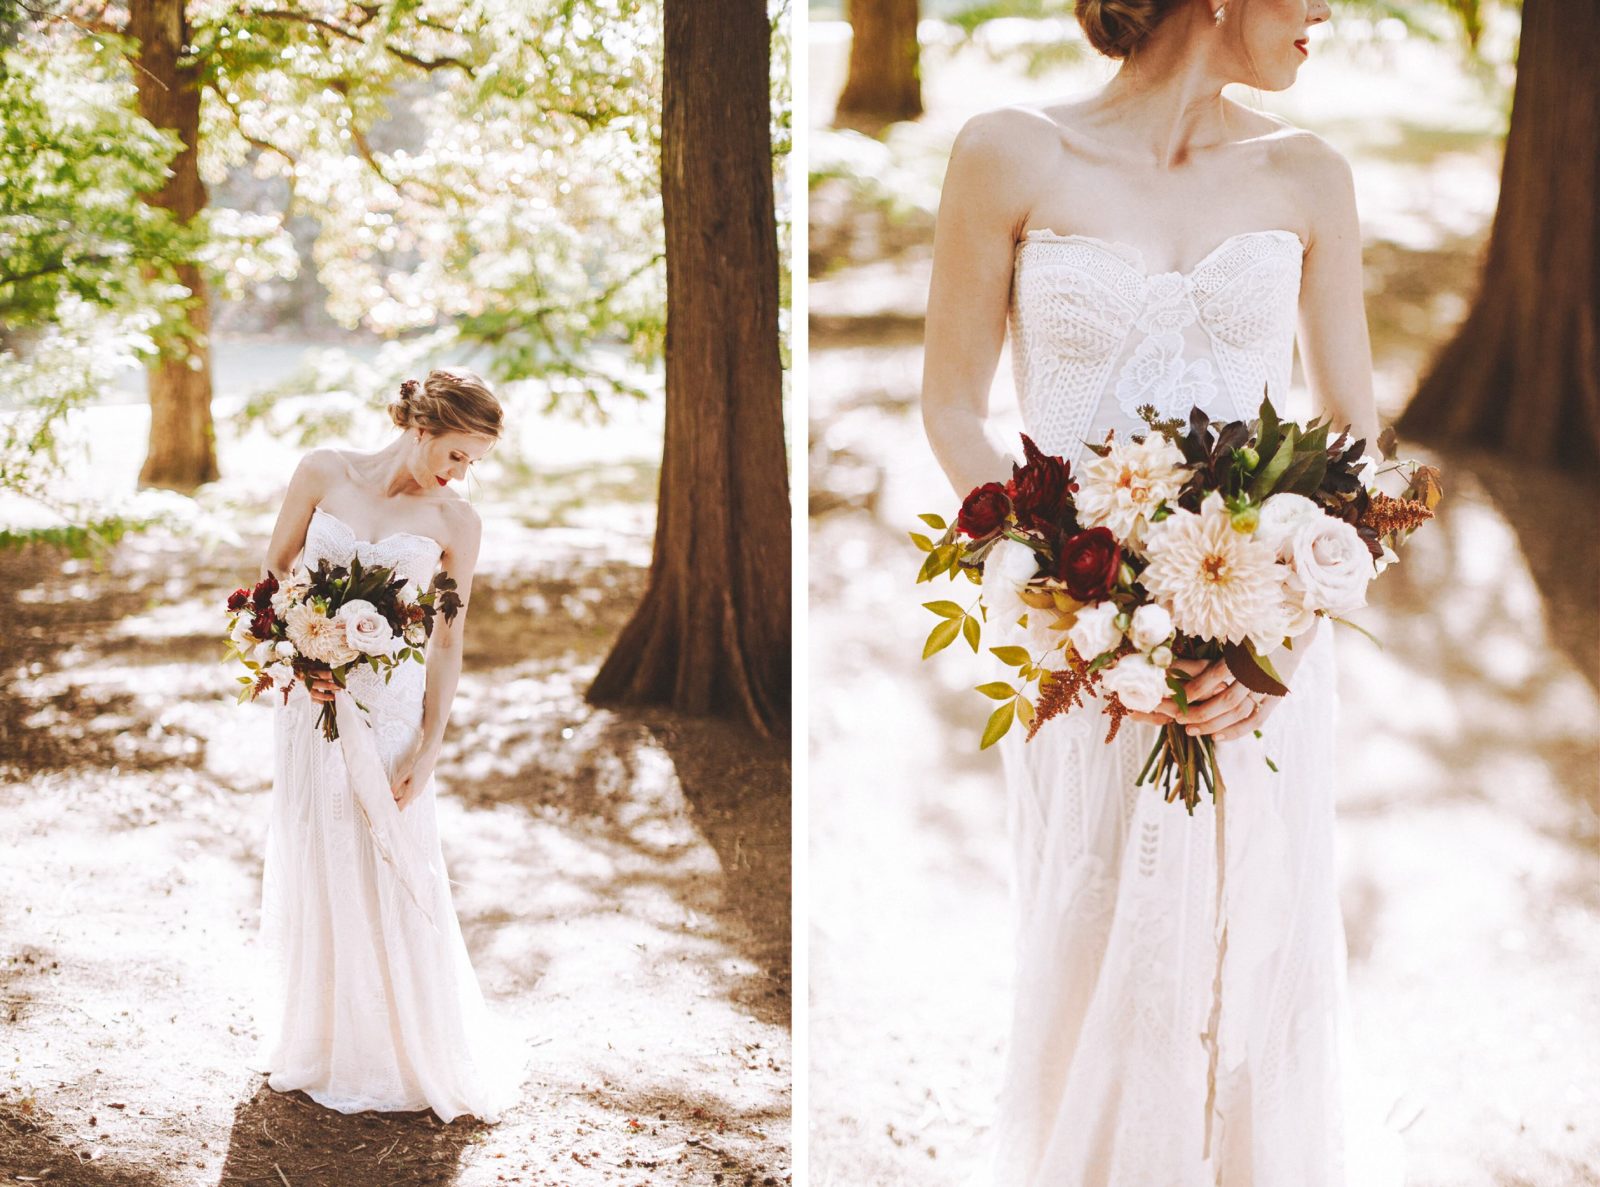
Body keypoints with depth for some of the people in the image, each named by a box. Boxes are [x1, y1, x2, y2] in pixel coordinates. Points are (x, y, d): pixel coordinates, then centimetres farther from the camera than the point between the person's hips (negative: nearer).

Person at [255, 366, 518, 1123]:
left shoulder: (455, 523, -4)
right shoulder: (323, 474, -2)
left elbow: (448, 643, -2)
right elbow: (273, 575, 5)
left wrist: (429, 750, -7)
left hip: (389, 714, -1)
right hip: (313, 705, 2)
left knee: (396, 887, 2)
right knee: (314, 879, 12)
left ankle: (432, 1065, 18)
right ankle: (319, 1052, 30)